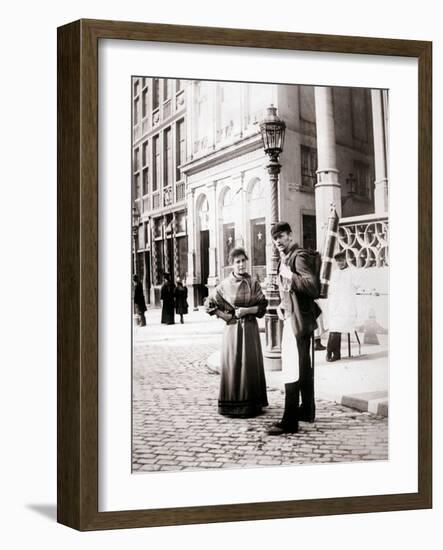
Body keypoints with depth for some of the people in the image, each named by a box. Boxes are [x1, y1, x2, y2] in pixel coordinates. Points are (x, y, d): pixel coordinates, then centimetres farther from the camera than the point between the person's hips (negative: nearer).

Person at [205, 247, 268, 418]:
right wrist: (227, 316, -5)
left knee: (250, 364, 2)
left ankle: (251, 404, 10)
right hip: (232, 329, -1)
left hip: (250, 329, 1)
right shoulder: (225, 285, 0)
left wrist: (246, 310, -13)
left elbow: (262, 306, 1)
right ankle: (232, 406, 6)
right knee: (232, 364, -1)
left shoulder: (253, 283, 3)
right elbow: (210, 305, 2)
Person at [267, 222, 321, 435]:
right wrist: (283, 305, 10)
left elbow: (313, 286, -24)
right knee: (303, 366, 18)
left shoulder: (300, 256, -14)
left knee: (291, 369, -13)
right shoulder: (286, 259, 16)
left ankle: (289, 421, -14)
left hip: (298, 319, -11)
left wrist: (290, 276, -26)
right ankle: (307, 410, 30)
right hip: (292, 317, 11)